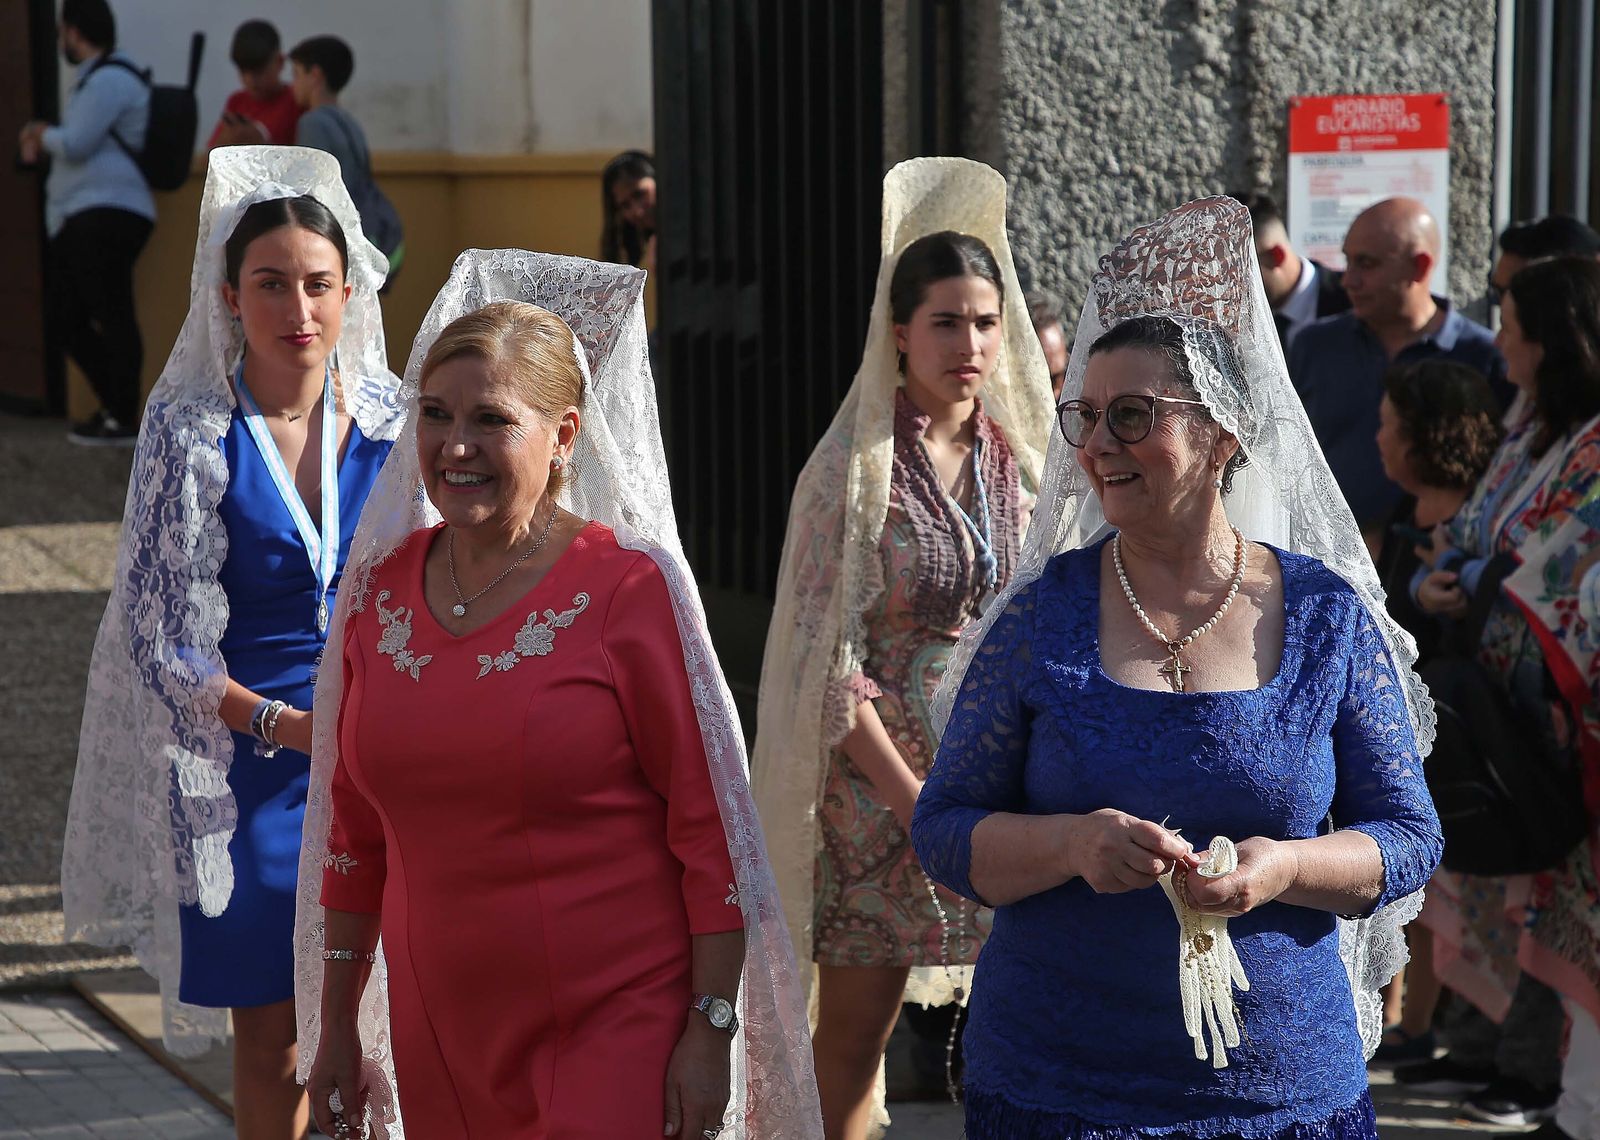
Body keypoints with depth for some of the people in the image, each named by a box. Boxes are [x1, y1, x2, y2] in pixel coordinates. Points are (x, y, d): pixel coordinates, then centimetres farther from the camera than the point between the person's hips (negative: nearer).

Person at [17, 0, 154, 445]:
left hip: (106, 215, -11)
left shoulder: (110, 78, -9)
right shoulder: (95, 79, 25)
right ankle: (113, 407, 19)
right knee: (65, 324, 11)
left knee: (112, 317, -11)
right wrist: (42, 142, 15)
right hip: (78, 219, 11)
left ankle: (124, 421, -9)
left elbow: (75, 145, -15)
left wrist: (42, 132, 5)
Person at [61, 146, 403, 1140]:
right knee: (269, 1029, 6)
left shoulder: (388, 418, 1)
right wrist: (277, 721, -19)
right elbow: (154, 626, -7)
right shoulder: (192, 431, -6)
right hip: (246, 762, -2)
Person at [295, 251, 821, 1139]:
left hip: (619, 1031, -4)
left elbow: (711, 831, -9)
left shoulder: (631, 587, -10)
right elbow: (354, 829, 12)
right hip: (439, 1034, 5)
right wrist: (335, 1028, 13)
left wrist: (712, 1031, -12)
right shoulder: (382, 589, 4)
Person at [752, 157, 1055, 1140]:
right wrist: (913, 797, -14)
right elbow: (827, 653, -9)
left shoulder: (1023, 459, 8)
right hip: (877, 779, -4)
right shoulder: (856, 466, -6)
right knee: (854, 1031, 1)